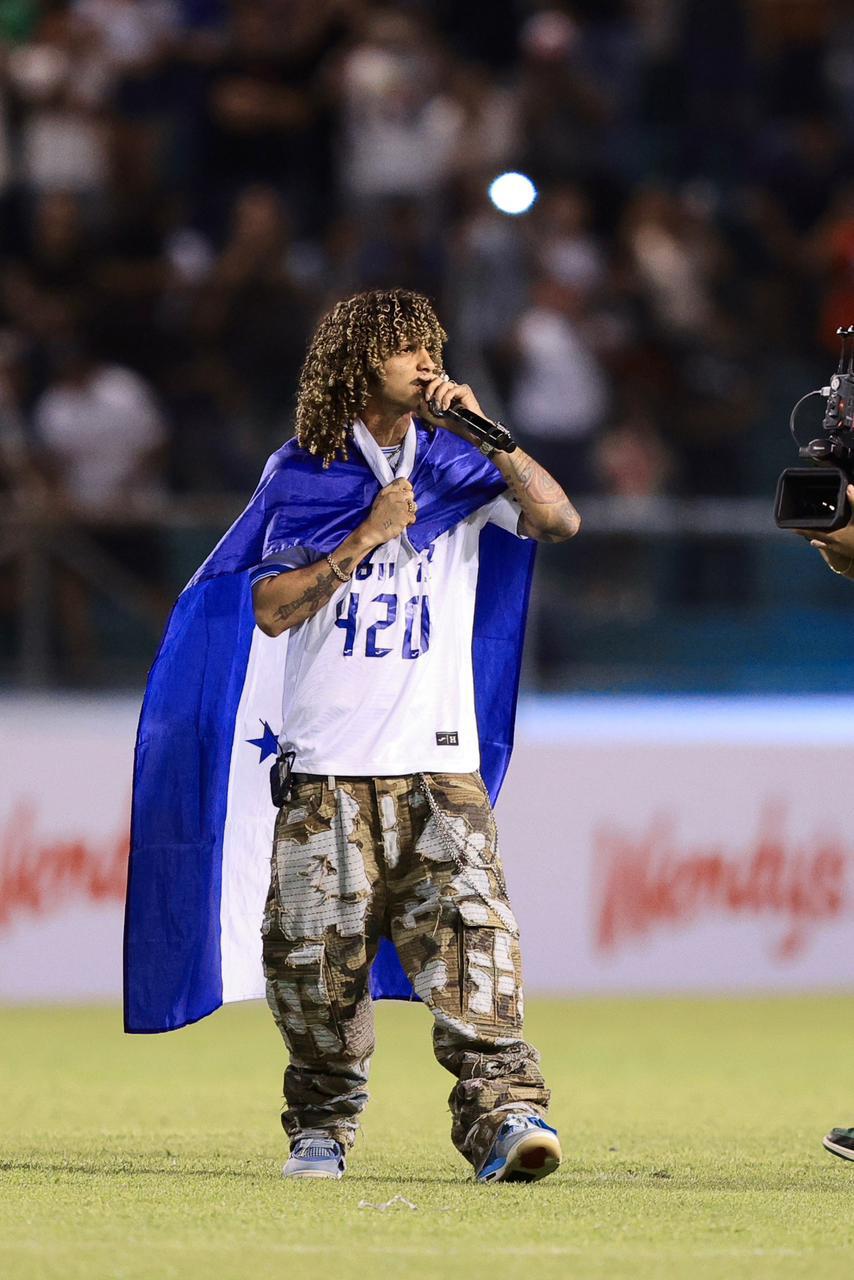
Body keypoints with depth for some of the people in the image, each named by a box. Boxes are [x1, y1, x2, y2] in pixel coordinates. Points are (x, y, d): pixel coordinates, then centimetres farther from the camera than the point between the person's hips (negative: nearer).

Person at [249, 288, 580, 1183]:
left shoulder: (458, 464, 10)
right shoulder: (306, 473, 7)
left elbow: (557, 521, -5)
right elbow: (271, 608, -1)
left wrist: (481, 427, -10)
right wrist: (367, 537, -9)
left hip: (437, 759, 0)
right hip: (326, 770, 0)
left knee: (471, 929, -16)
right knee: (318, 954, 0)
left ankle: (503, 1111, -24)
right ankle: (321, 1127, 18)